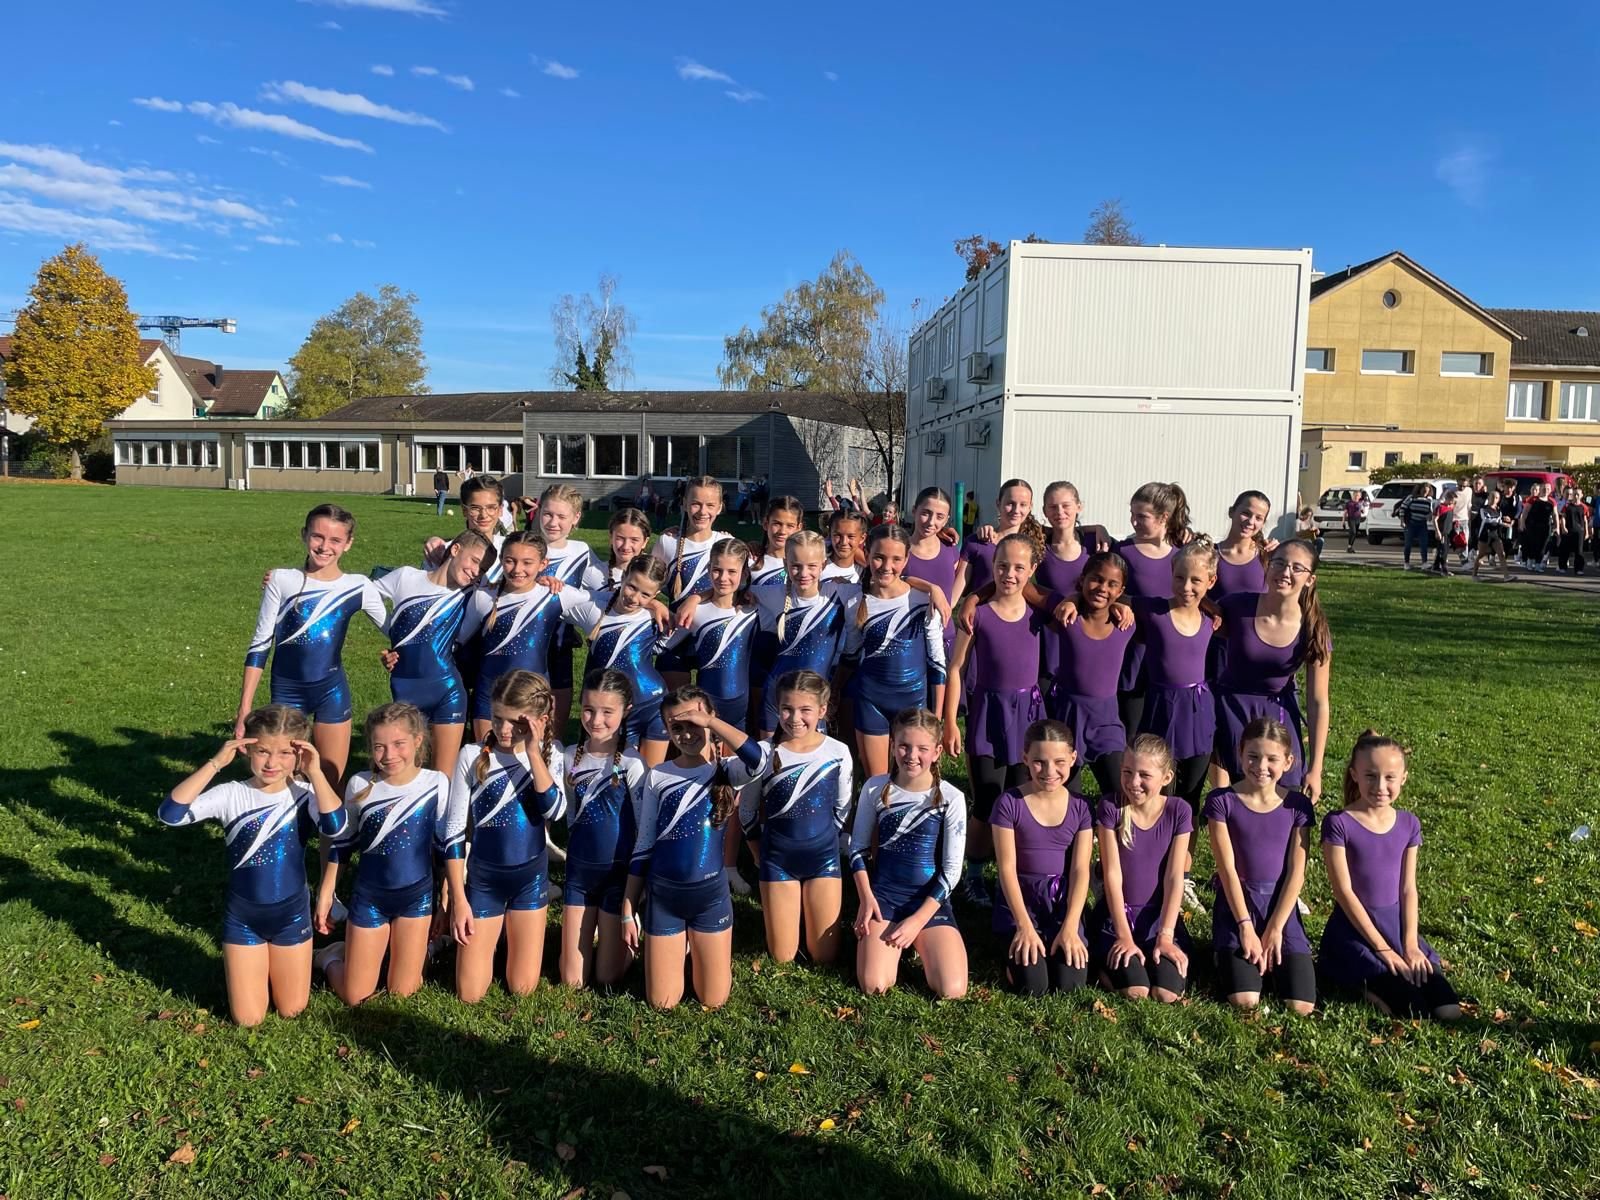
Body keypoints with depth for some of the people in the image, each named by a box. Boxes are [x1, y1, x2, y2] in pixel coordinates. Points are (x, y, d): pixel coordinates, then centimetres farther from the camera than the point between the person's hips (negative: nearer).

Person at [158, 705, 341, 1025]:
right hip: (242, 915, 0)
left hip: (291, 913, 0)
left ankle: (276, 962, 44)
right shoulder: (231, 795, -13)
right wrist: (215, 764, -29)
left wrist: (315, 771, -32)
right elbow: (170, 813, -27)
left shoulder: (303, 794, -13)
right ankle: (252, 969, 37)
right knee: (247, 1019, 8)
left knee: (292, 1010, 15)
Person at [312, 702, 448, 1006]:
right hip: (369, 897, 0)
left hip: (416, 895, 0)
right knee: (354, 996, 5)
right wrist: (325, 894, 5)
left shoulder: (436, 784, -13)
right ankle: (334, 955, 34)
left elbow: (447, 842, -2)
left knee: (403, 992, 6)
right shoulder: (360, 785, -11)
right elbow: (341, 843, 3)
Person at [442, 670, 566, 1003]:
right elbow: (453, 831, -8)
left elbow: (555, 811, -22)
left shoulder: (550, 753, -6)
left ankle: (511, 931, 36)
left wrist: (533, 754, -27)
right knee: (470, 994, 2)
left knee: (522, 989, 7)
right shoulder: (472, 756, -12)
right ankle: (487, 933, 30)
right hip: (483, 877, -1)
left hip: (531, 875, 1)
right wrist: (458, 898, -10)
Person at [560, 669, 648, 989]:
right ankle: (593, 931, 34)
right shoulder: (570, 757, -2)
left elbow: (644, 831, -9)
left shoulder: (632, 765, -16)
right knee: (572, 981, 6)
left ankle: (621, 935, 33)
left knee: (607, 979, 4)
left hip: (618, 873, -3)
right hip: (579, 870, 4)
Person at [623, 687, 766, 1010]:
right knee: (662, 1002, 7)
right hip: (662, 895, 1)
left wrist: (710, 721, -26)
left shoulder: (726, 770, -5)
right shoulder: (657, 777, -1)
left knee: (713, 1000, 9)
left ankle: (696, 947, 37)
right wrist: (628, 910, 3)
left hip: (710, 894, -1)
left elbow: (759, 760, -31)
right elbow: (643, 847, 4)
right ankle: (682, 947, 36)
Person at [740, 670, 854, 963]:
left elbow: (843, 809, 5)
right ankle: (775, 909, 34)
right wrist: (763, 857, 5)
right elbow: (747, 813, 0)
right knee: (782, 957, 4)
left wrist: (821, 839, 9)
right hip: (778, 857, -1)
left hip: (823, 855, 1)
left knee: (824, 956, 4)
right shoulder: (764, 753, -13)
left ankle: (809, 906, 32)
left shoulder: (838, 752, -11)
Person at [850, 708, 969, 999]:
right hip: (883, 894, 0)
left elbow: (952, 869, -6)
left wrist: (918, 920, -12)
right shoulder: (875, 788, -4)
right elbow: (858, 847, 7)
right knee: (874, 987, -20)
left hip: (931, 900, 0)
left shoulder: (951, 798, -8)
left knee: (952, 991, -17)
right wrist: (866, 898, -5)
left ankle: (919, 942, 13)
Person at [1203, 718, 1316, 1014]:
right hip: (1236, 904, -2)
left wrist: (1275, 929, -9)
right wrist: (1246, 926, -13)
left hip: (1281, 905, 2)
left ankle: (1270, 959, 18)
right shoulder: (1222, 801, -7)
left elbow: (1296, 873, -3)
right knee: (1244, 1001, -18)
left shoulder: (1297, 806, -1)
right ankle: (1228, 957, 14)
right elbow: (1227, 868, -9)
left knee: (1301, 1006, -11)